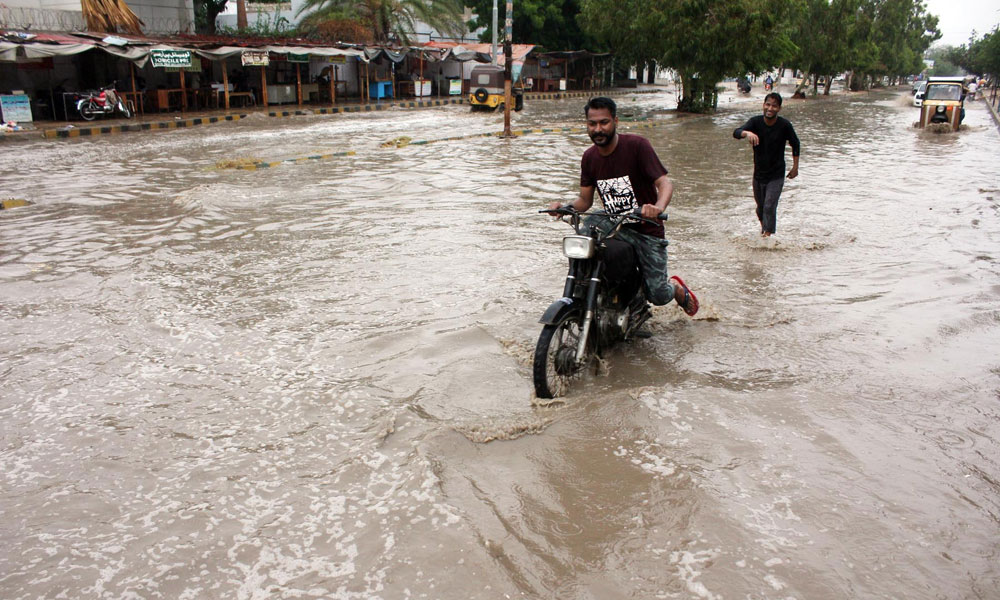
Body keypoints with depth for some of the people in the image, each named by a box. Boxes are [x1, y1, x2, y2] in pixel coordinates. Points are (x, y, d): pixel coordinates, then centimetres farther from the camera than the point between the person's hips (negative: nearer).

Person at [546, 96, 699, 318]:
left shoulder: (636, 145, -13)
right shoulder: (589, 157, 3)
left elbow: (665, 183, -20)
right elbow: (585, 200, 7)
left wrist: (658, 207, -42)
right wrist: (565, 207, -15)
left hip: (646, 228, -4)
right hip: (613, 225, 4)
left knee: (658, 295, -8)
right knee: (589, 224, -30)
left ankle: (677, 288, 31)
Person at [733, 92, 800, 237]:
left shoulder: (785, 125, -13)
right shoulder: (755, 122, -11)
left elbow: (795, 144, 4)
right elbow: (736, 133, -27)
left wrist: (795, 167, 5)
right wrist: (747, 133, -50)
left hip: (777, 176, -2)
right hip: (759, 174, 2)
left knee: (770, 207, -16)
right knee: (760, 207, 17)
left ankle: (768, 233, -9)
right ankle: (763, 225, 45)